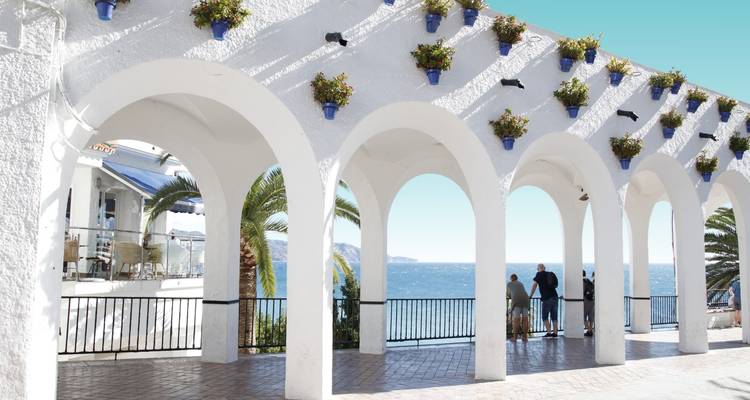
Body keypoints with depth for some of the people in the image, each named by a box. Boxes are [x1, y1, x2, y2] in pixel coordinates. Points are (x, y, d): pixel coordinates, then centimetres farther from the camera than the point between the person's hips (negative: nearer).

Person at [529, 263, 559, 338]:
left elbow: (534, 285, -6)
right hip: (555, 297, 6)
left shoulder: (539, 274, -1)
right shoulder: (551, 274, 15)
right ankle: (555, 333, 11)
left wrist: (531, 295, 2)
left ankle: (549, 332, -3)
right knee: (554, 317, 11)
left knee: (545, 317, 3)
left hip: (547, 298, -6)